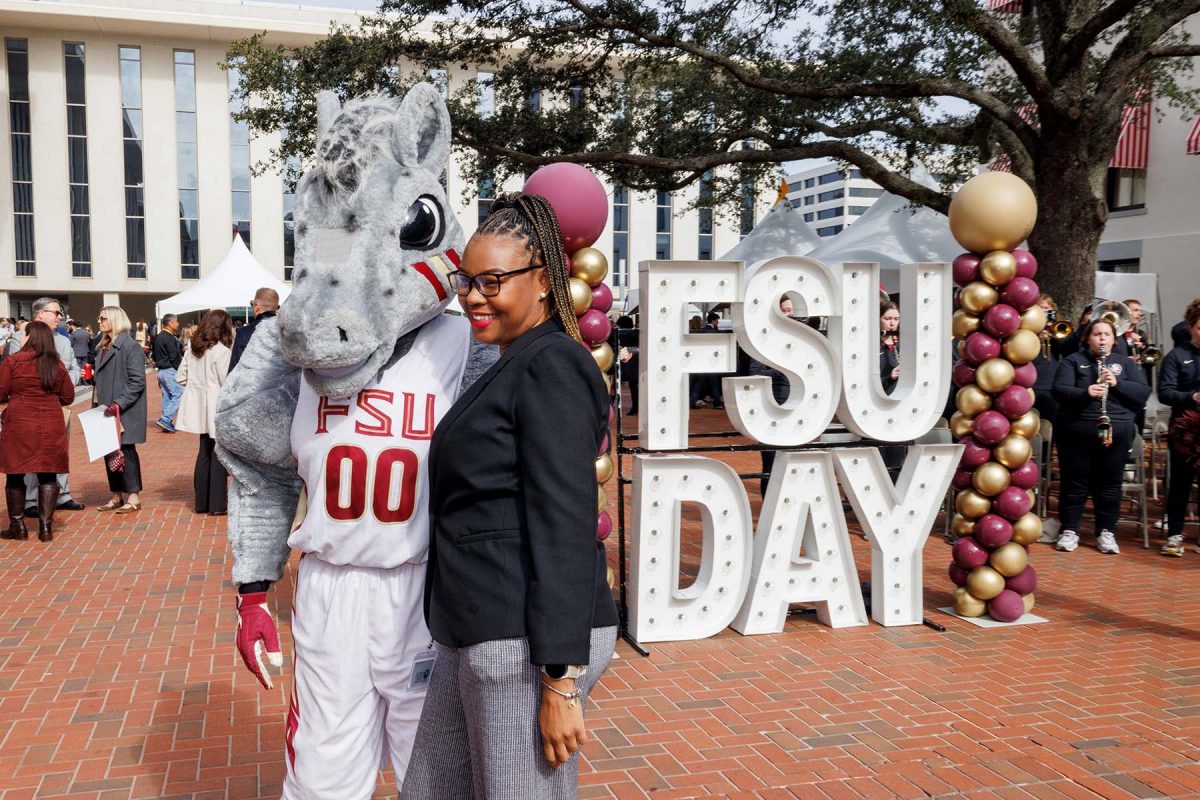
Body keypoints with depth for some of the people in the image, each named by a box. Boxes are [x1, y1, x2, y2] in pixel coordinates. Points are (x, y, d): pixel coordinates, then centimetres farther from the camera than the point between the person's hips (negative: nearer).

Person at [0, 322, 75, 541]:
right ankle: (46, 526, 9)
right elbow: (68, 397, 10)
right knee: (47, 476, 8)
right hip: (51, 426, 3)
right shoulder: (57, 365, 3)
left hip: (19, 425, -2)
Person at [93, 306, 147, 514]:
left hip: (125, 412, -8)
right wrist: (100, 403, 12)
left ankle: (133, 497, 3)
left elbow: (137, 381, -17)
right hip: (107, 411, 8)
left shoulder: (130, 346, -12)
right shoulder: (104, 347, 14)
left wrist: (119, 404, -22)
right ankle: (117, 496, 19)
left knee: (125, 452, -4)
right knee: (109, 452, 10)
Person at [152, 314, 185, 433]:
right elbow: (175, 357, -17)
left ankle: (167, 423, 14)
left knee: (167, 397, 13)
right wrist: (180, 370, -6)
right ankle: (165, 420, -15)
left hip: (161, 370, 10)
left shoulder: (158, 337, 14)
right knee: (179, 394, -8)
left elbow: (154, 355, 20)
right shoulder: (170, 338, -15)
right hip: (170, 370, -10)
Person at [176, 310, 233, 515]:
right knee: (219, 454, 0)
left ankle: (202, 502, 19)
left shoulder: (192, 348, 6)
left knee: (205, 452, 14)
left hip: (199, 407, 7)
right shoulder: (221, 351, -15)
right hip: (217, 408, -7)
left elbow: (181, 377, 8)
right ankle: (217, 504, 2)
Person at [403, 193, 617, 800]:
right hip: (476, 637, 10)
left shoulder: (551, 366, -12)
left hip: (530, 643, -10)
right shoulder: (511, 368, 18)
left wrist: (561, 679, -20)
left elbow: (565, 524, -18)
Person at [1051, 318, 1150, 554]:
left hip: (1117, 432, 2)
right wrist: (1085, 392, -27)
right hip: (1077, 431, -2)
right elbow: (1059, 390, -8)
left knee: (1109, 484, 5)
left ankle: (1107, 533, 14)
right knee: (1075, 483, 3)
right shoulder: (1072, 361, 6)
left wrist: (1117, 383, -14)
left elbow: (1144, 393, 2)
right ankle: (1069, 531, 11)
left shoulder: (1126, 363, 13)